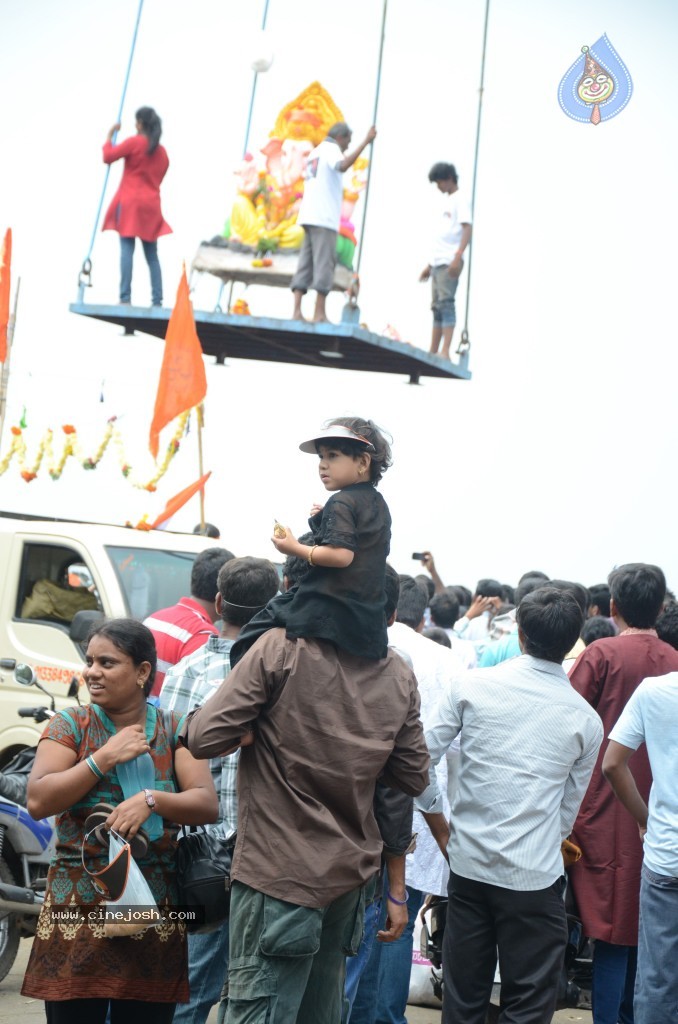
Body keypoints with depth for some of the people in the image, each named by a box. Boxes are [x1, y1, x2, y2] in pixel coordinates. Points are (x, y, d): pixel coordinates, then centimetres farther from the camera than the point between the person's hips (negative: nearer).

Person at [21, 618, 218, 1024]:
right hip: (76, 914, 0)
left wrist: (151, 800, -22)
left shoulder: (175, 730, 4)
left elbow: (208, 805, -6)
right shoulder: (70, 724, 2)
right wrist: (105, 757, -14)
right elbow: (38, 801, -9)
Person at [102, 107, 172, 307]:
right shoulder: (162, 151, 12)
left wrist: (110, 135, 8)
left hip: (130, 202, -5)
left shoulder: (134, 142, -5)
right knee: (152, 255, 6)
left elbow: (108, 156, -4)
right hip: (151, 205, 5)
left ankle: (125, 298, -18)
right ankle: (157, 300, 2)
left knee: (127, 250, -9)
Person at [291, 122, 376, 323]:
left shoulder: (315, 152, 26)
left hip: (308, 216, 9)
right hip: (324, 218, -9)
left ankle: (297, 311, -4)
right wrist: (366, 142, -25)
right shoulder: (331, 148, -2)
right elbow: (342, 166, -23)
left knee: (305, 264, 3)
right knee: (324, 264, -10)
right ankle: (319, 313, -15)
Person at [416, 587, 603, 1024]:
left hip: (468, 864, 2)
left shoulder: (471, 685, -3)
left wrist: (441, 829, 12)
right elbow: (568, 810, 6)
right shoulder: (586, 720, -1)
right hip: (535, 876, -2)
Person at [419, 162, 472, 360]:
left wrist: (458, 257, -26)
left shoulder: (460, 200, -3)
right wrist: (430, 264, 22)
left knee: (445, 303, -15)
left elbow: (467, 230, -14)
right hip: (438, 262, 9)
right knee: (437, 306, 6)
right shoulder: (447, 201, 23)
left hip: (449, 262, -9)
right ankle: (432, 352, 7)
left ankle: (445, 352, -21)